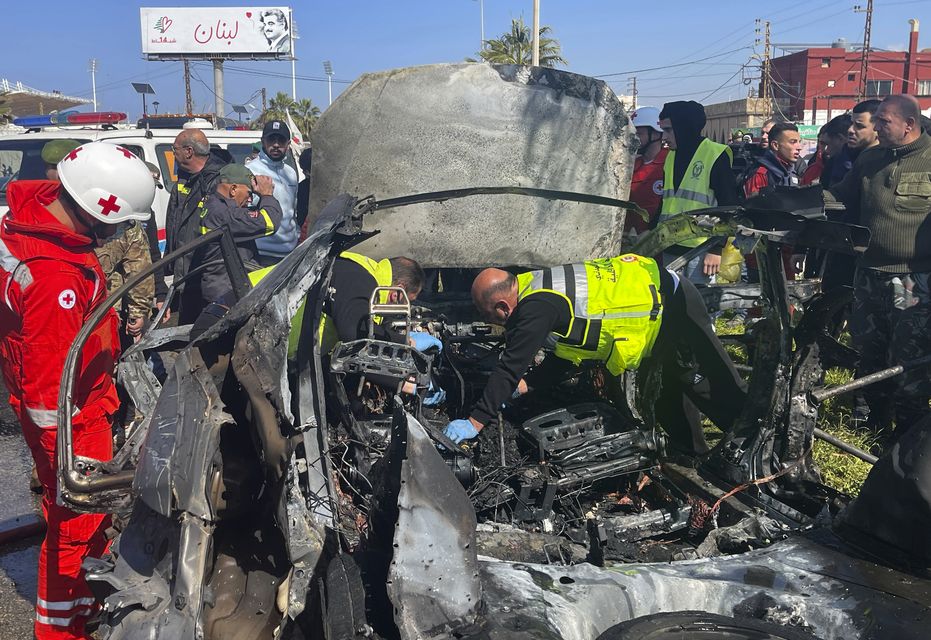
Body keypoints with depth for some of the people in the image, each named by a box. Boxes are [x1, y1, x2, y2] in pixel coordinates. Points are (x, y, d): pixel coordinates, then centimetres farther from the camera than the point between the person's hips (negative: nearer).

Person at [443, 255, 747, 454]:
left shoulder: (537, 308, -25)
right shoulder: (540, 287, 6)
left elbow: (510, 368, -26)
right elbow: (563, 357, 13)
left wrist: (474, 422, -22)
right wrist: (525, 385, 6)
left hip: (673, 309, -10)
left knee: (723, 391, 1)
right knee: (671, 391, 24)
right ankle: (694, 457, 38)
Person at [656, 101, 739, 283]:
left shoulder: (716, 155, -6)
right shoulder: (671, 157, 16)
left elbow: (728, 207, -8)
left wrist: (716, 248, -13)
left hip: (701, 248, -6)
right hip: (671, 248, 7)